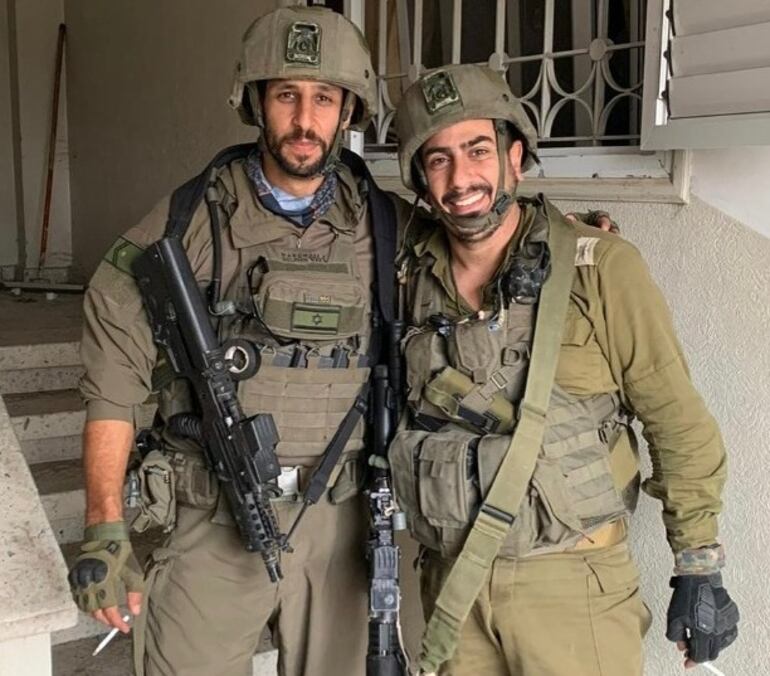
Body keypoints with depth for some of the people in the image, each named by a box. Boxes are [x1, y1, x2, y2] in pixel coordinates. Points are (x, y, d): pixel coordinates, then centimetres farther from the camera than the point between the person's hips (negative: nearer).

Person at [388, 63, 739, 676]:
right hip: (450, 579, 4)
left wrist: (700, 570, -5)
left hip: (569, 581, -3)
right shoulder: (410, 275, -1)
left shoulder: (602, 269, -13)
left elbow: (680, 425, -7)